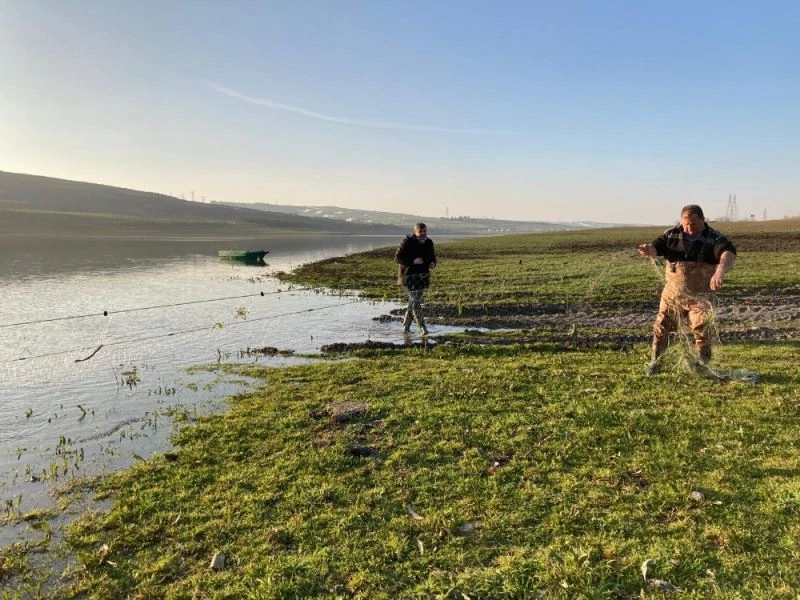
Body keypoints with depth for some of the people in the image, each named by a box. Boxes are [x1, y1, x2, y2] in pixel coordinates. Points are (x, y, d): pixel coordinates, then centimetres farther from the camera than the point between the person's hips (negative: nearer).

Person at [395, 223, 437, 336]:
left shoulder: (429, 243, 7)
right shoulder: (407, 242, -11)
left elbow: (432, 257, 21)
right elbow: (397, 258, -12)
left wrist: (433, 263, -3)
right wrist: (412, 261, -24)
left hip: (423, 276, 6)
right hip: (409, 276, -6)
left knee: (414, 302, 11)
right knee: (415, 301, -12)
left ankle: (406, 327, 23)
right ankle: (422, 327, -10)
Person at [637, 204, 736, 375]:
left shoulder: (715, 239, -11)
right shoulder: (671, 235, 0)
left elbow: (728, 254, -29)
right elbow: (656, 248, -7)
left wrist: (720, 271, -52)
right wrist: (648, 249, -34)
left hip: (700, 296, -3)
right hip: (672, 293, 3)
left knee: (701, 330, -7)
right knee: (661, 327, 6)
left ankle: (703, 365, 13)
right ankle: (654, 362, 22)